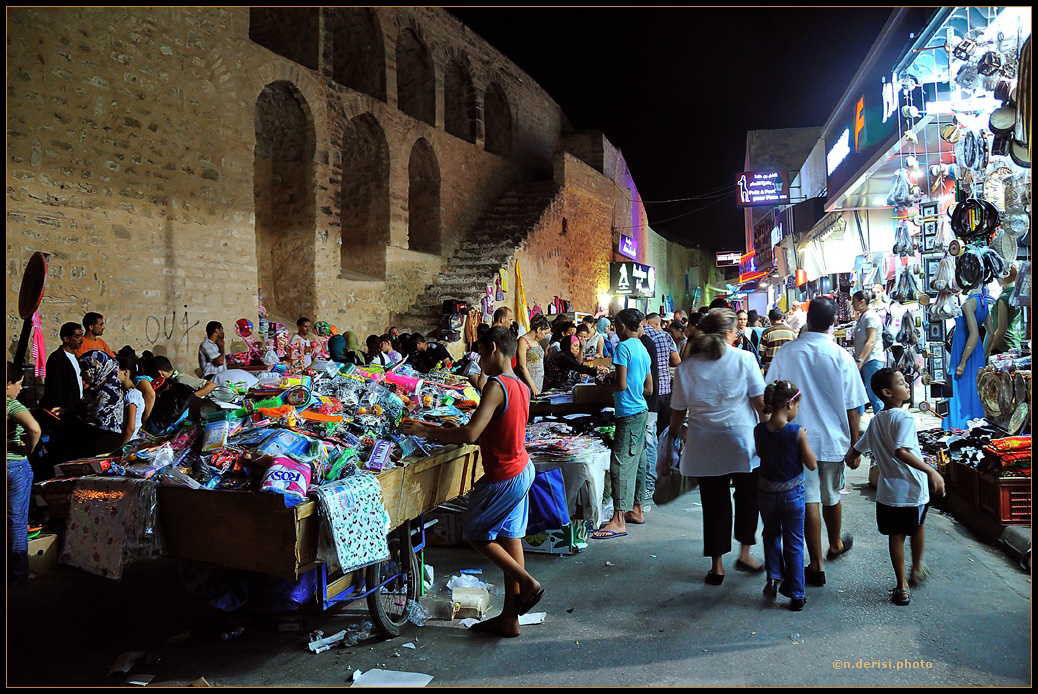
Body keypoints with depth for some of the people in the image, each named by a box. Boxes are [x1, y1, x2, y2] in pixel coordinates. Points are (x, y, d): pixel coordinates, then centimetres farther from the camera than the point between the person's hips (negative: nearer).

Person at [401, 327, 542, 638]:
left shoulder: (496, 386, -22)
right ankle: (509, 618, 21)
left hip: (503, 478, -9)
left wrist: (426, 430, -18)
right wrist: (448, 432, 17)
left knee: (477, 534, 9)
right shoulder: (521, 387, 7)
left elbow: (470, 434, -29)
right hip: (522, 469, 9)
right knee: (509, 537, 13)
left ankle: (527, 582, 11)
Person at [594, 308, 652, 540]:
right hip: (642, 410, 10)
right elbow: (649, 388, 19)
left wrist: (607, 384, 0)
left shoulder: (623, 347, -12)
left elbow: (621, 384, -18)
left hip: (629, 414, -10)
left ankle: (619, 520, -12)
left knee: (621, 463, -10)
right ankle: (636, 509, 25)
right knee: (637, 461, 15)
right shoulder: (643, 349, 16)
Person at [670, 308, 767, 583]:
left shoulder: (687, 367, -2)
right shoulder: (744, 358, -7)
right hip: (742, 442, -1)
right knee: (747, 496, 20)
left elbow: (678, 411, 1)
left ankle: (717, 565, 15)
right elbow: (760, 401, -6)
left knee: (714, 503, 10)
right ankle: (745, 552, 19)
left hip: (704, 446, 1)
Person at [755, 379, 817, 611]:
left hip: (766, 492, 2)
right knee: (794, 543, 11)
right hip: (792, 493, -2)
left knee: (771, 535, 26)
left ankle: (774, 578, 18)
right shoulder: (797, 432, -20)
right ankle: (796, 595, 17)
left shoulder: (759, 430, -12)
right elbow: (812, 464, -12)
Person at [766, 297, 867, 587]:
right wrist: (854, 445, 7)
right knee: (831, 497, 20)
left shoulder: (785, 353, -7)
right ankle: (836, 545, 43)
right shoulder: (841, 357, -9)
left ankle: (816, 566, 6)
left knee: (808, 500, 3)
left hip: (798, 439, -1)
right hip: (832, 438, 1)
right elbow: (852, 408, -5)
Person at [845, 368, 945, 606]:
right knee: (917, 528, 22)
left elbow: (853, 453, 13)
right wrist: (931, 472, -33)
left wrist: (851, 457, 36)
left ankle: (902, 587, 14)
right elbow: (901, 452, -31)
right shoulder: (904, 418, -16)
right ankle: (916, 569, 41)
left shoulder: (875, 421, 6)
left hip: (888, 490, 4)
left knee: (896, 536, 10)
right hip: (912, 488, -4)